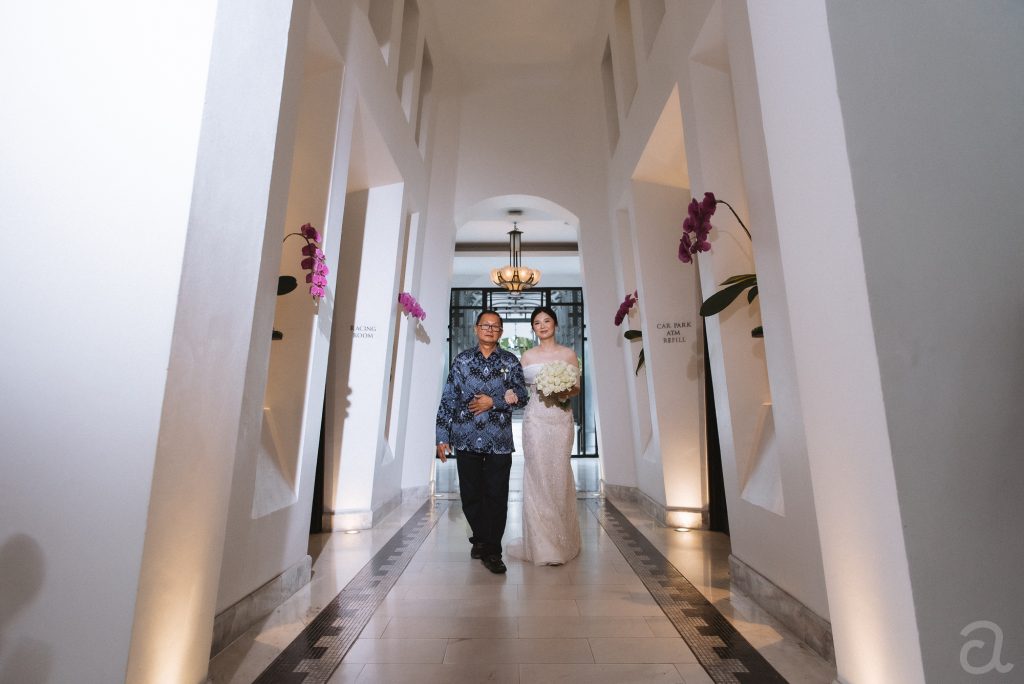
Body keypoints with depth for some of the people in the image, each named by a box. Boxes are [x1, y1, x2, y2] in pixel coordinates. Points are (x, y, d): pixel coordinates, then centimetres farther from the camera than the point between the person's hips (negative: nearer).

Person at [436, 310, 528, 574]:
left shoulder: (510, 361, 6)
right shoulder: (461, 360, 6)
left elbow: (521, 396, 3)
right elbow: (448, 399, 4)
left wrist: (493, 402, -10)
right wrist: (442, 436, 0)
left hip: (499, 440, -1)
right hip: (466, 438, 1)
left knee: (496, 496, 1)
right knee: (470, 495, 10)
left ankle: (492, 551, 14)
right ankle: (480, 539, 33)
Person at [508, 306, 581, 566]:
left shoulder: (568, 354, 7)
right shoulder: (528, 355, 8)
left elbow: (577, 387, 7)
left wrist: (565, 392, -12)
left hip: (560, 418, 0)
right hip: (535, 418, 0)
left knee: (559, 474, 4)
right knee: (537, 476, -1)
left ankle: (562, 540, 22)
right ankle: (542, 543, 11)